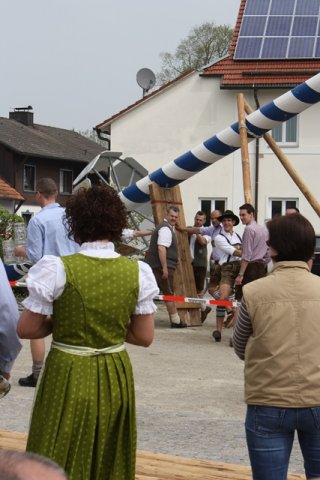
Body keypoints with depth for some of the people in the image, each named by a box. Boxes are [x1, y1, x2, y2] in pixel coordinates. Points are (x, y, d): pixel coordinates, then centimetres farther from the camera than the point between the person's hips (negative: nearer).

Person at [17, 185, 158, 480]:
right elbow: (144, 337, -1)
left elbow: (27, 329, -8)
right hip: (115, 377, 4)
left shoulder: (58, 269, -15)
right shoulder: (137, 272, -6)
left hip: (69, 377, -3)